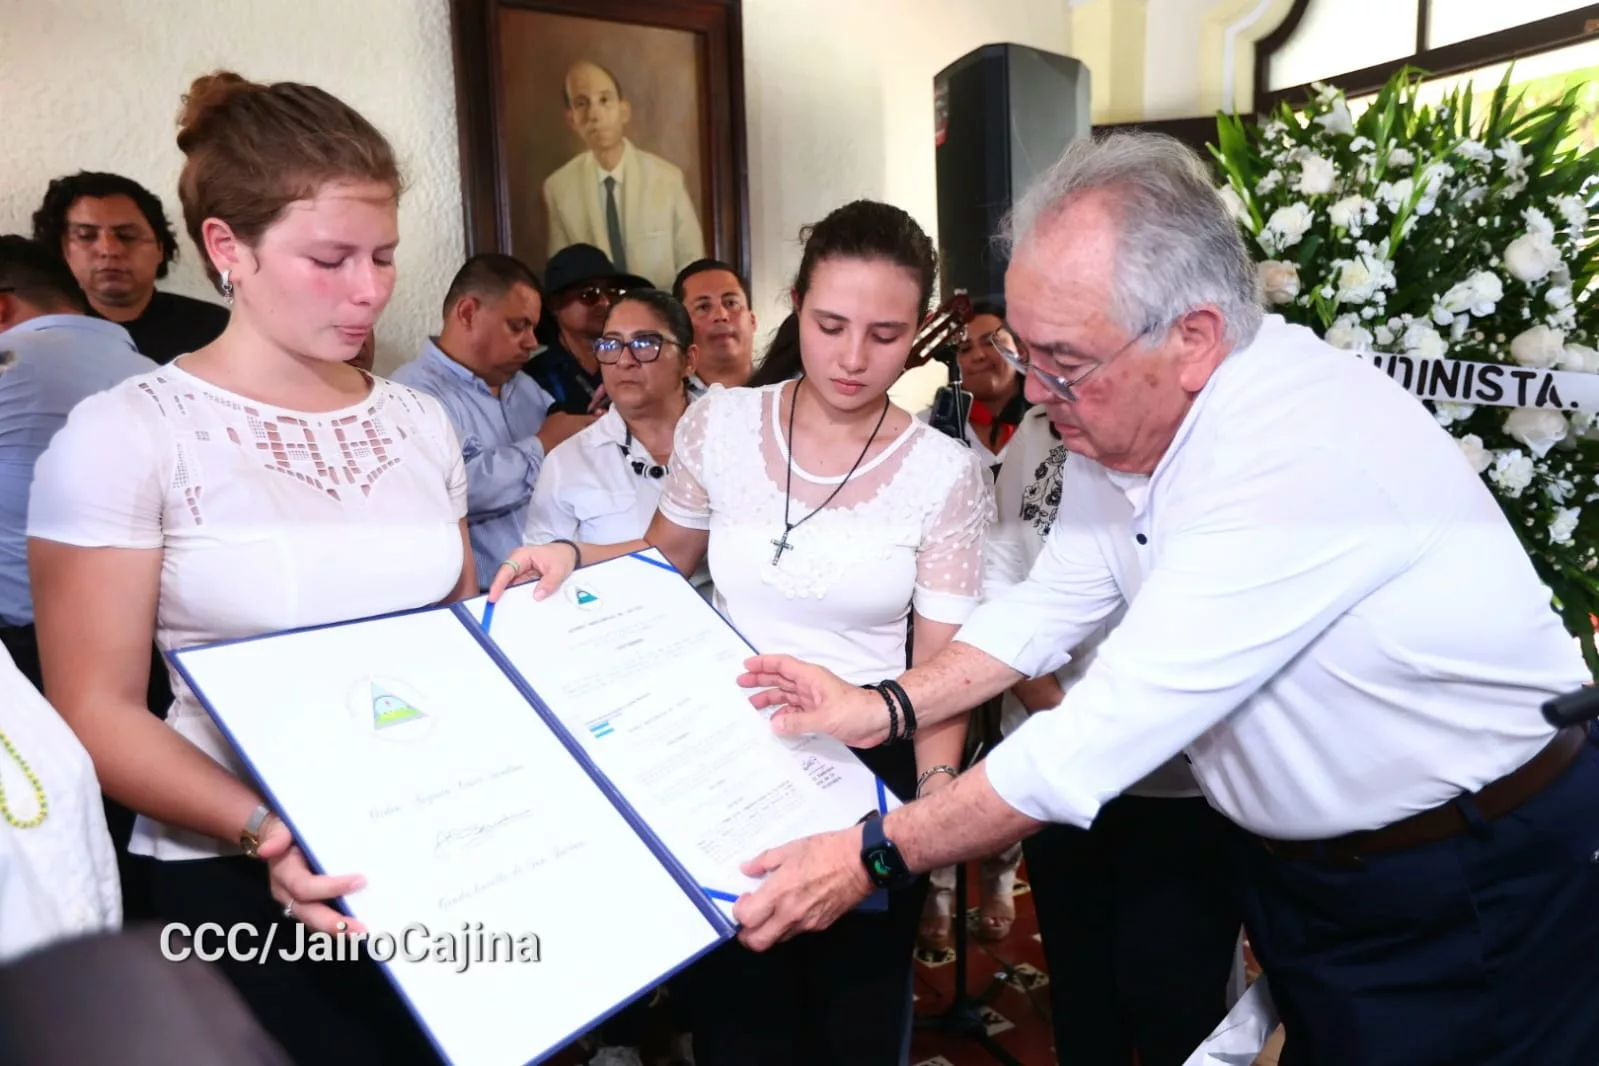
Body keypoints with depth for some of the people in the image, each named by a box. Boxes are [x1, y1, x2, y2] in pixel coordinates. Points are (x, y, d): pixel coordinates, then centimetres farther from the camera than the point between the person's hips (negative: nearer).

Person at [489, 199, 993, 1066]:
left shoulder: (946, 474, -9)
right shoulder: (716, 424, -5)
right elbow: (667, 555, 13)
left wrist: (938, 800, -20)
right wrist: (574, 557, -5)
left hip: (868, 768, -1)